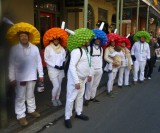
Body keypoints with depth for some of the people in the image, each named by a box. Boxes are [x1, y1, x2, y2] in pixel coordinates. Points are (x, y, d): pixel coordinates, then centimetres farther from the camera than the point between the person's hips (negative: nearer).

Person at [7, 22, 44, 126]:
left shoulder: (35, 48, -2)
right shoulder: (14, 49, -8)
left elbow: (39, 61, 2)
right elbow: (11, 64, -6)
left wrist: (41, 74, 3)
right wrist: (12, 78, -8)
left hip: (32, 76, 2)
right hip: (20, 77, -2)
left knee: (30, 95, 19)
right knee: (20, 97, 6)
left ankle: (31, 110, 37)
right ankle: (21, 115, 17)